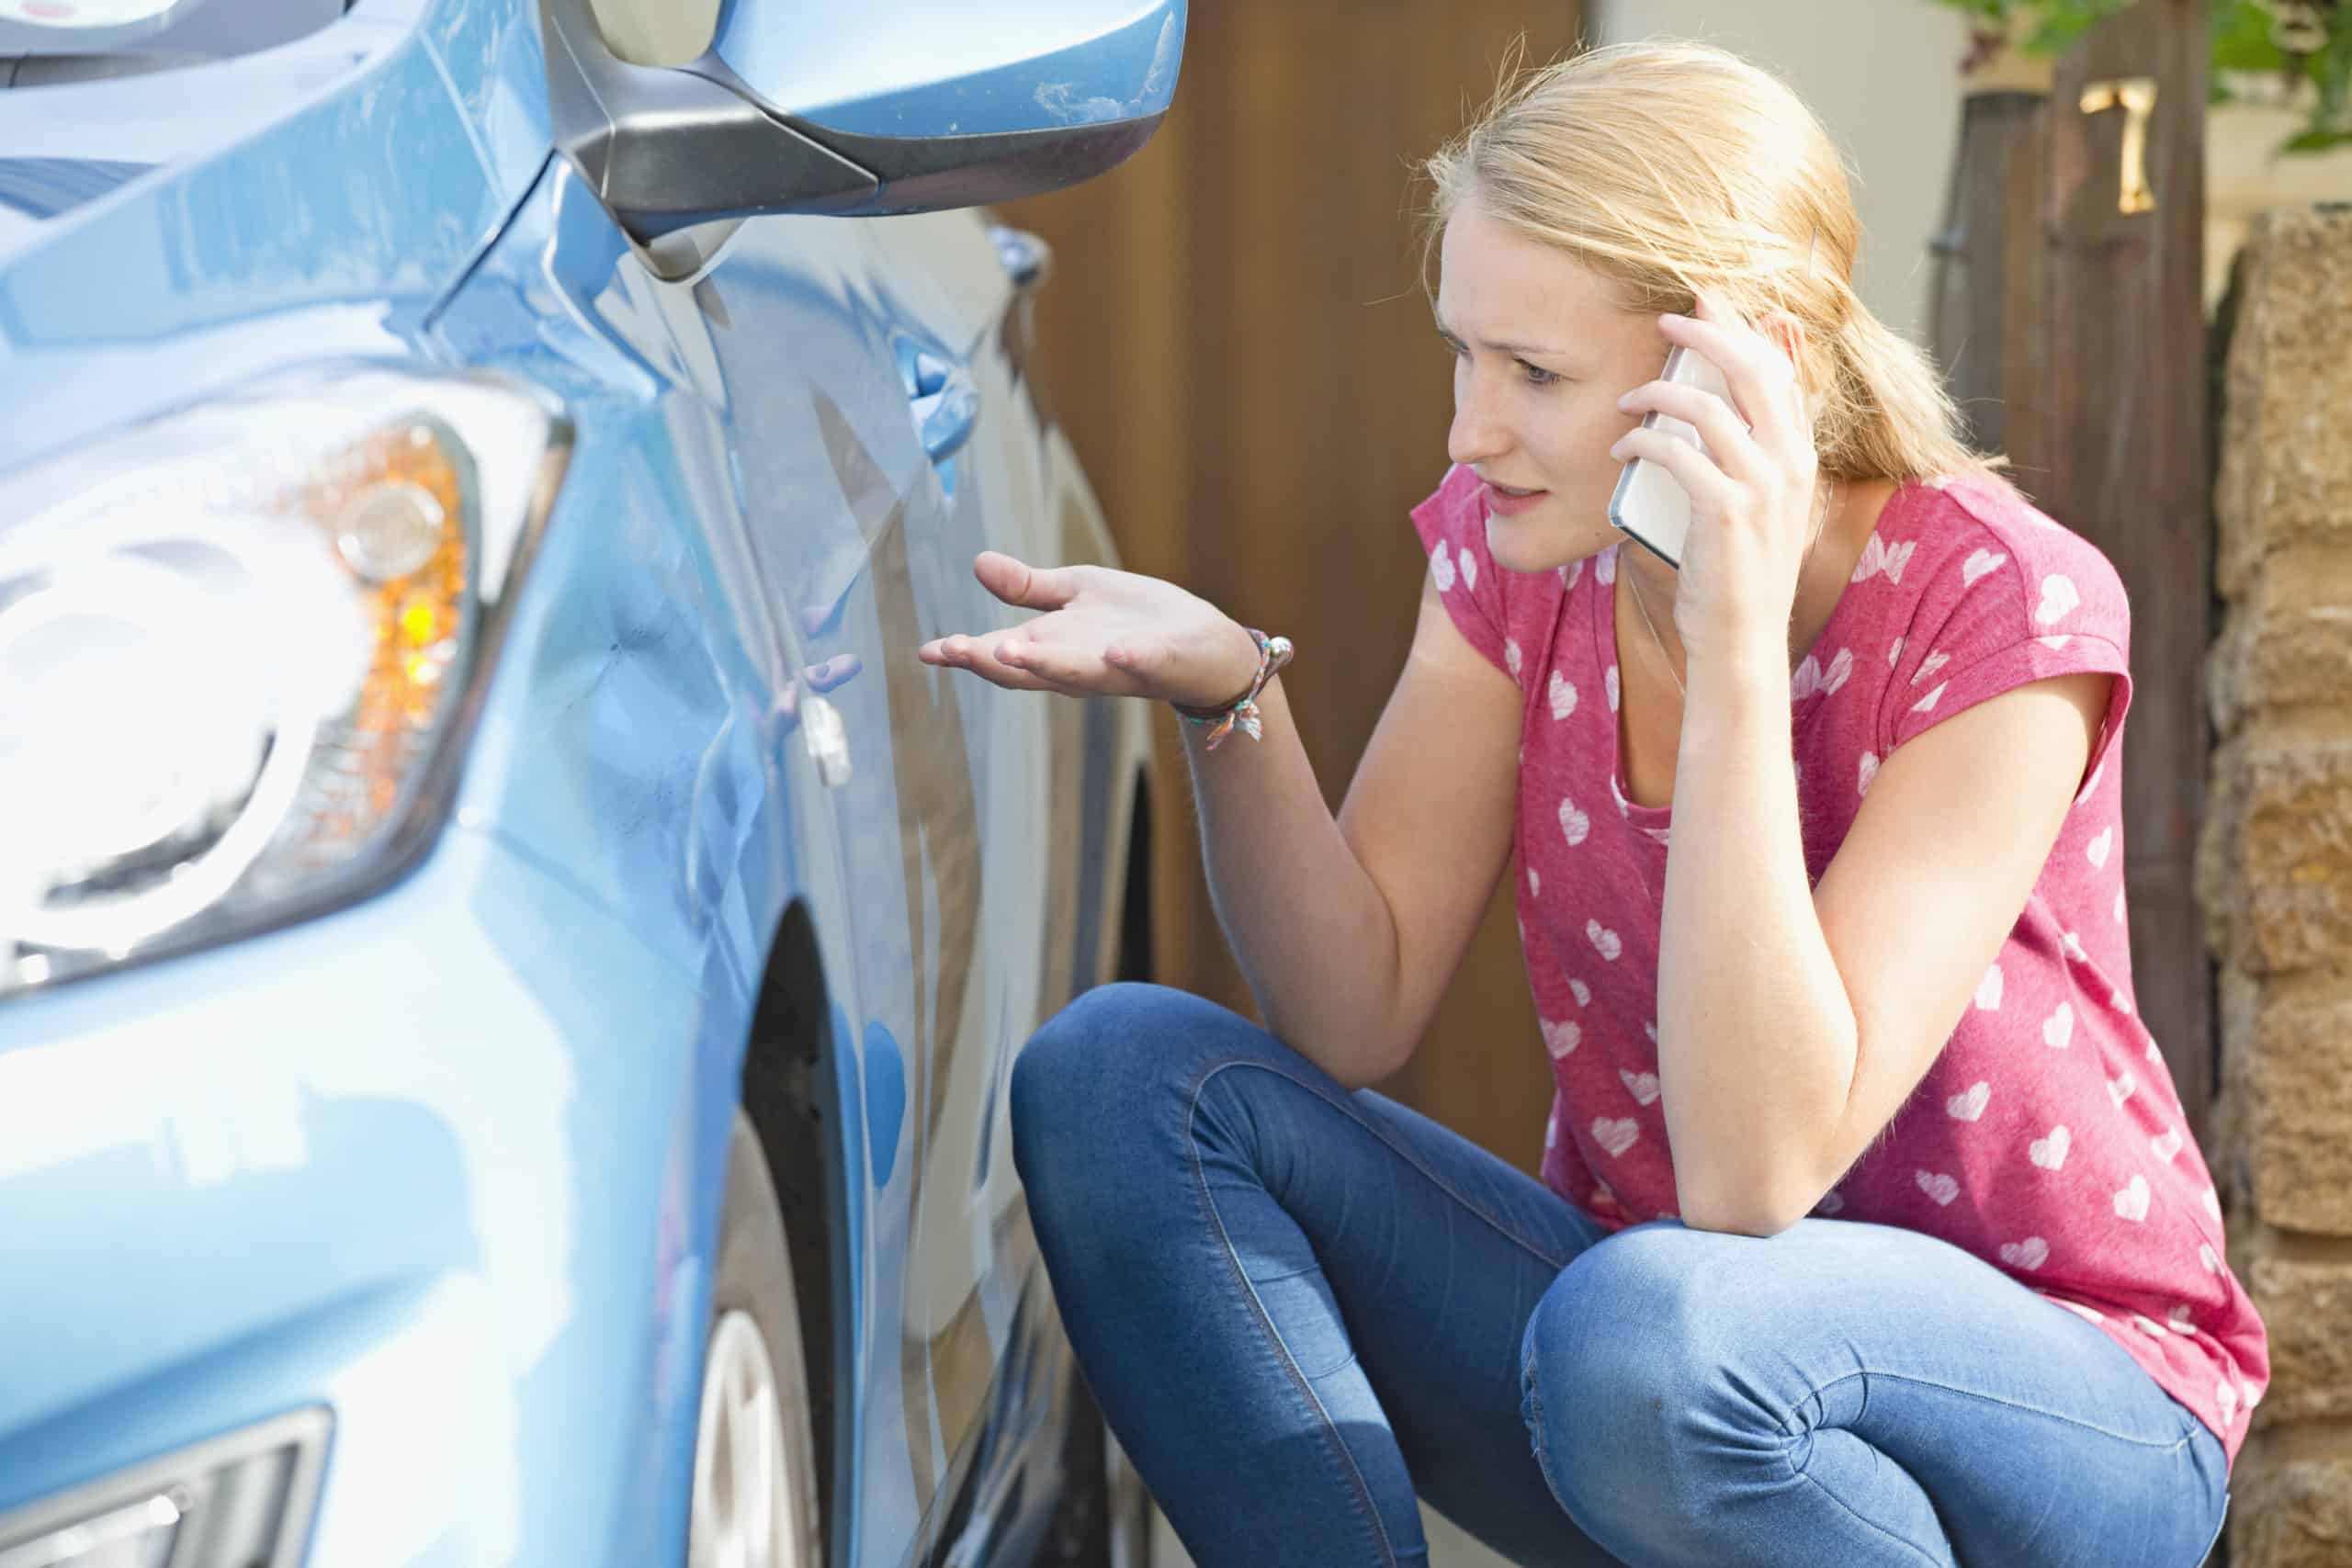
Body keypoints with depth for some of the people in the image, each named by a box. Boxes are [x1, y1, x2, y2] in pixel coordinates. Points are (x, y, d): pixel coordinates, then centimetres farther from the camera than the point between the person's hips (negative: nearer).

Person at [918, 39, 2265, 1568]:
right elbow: (1357, 1017, -7)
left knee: (1649, 1334, -39)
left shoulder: (2000, 610, -21)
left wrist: (1737, 641, -34)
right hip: (1654, 1298, 5)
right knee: (1116, 1074, -15)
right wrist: (1226, 688, -23)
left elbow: (1756, 1177, -30)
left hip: (2061, 1406, -5)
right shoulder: (1516, 546, -4)